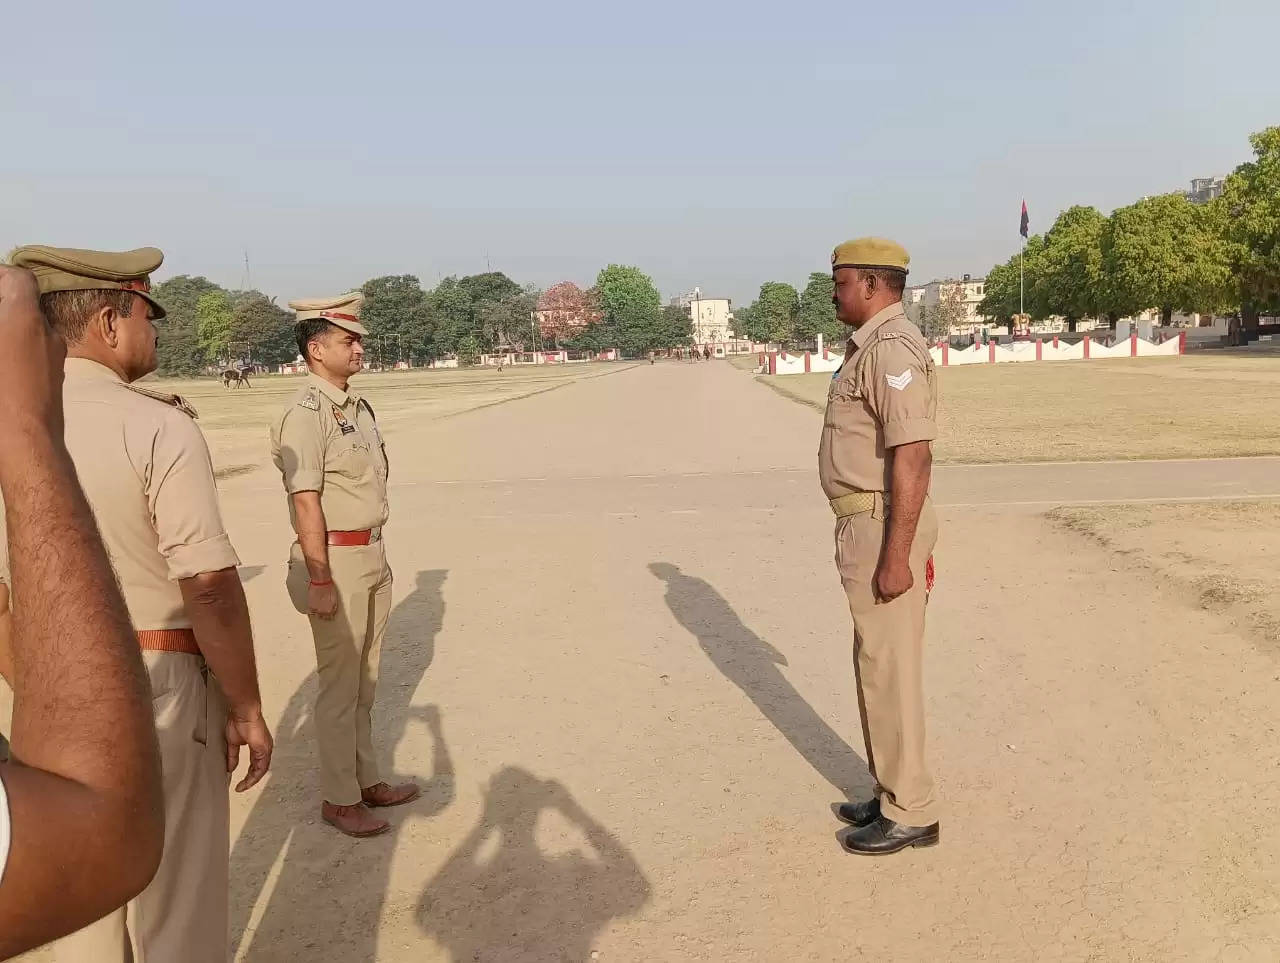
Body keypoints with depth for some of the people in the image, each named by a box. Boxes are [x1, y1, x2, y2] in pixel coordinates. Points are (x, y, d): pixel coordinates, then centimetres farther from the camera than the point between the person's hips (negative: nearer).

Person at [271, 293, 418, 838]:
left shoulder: (356, 406, 12)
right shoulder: (306, 413, -15)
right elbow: (306, 502, -20)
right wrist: (320, 582, -21)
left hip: (372, 555, 9)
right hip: (335, 559, -9)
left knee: (364, 679, 17)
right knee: (339, 685, 2)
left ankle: (366, 781, 30)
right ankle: (339, 799, 15)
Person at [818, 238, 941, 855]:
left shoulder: (892, 349, -18)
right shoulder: (867, 345, 15)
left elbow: (912, 458, -24)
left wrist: (895, 555, -25)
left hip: (884, 526, -11)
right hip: (865, 524, 11)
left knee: (889, 667, -1)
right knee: (876, 662, 18)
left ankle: (910, 813, 13)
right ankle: (894, 792, 31)